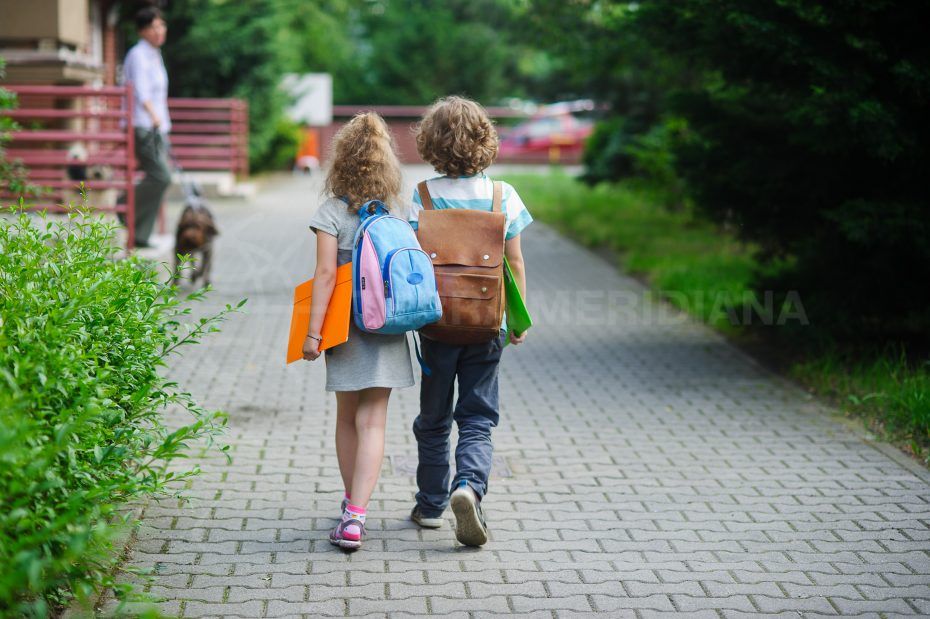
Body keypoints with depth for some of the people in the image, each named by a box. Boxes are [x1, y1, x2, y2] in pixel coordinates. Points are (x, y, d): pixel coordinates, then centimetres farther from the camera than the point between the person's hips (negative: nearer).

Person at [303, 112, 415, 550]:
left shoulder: (332, 212, -7)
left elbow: (326, 273, -12)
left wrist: (313, 331, -10)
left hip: (346, 328, -1)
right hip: (389, 328, 1)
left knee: (347, 419, 16)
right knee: (372, 423, -2)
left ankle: (352, 507, 28)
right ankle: (356, 515, -13)